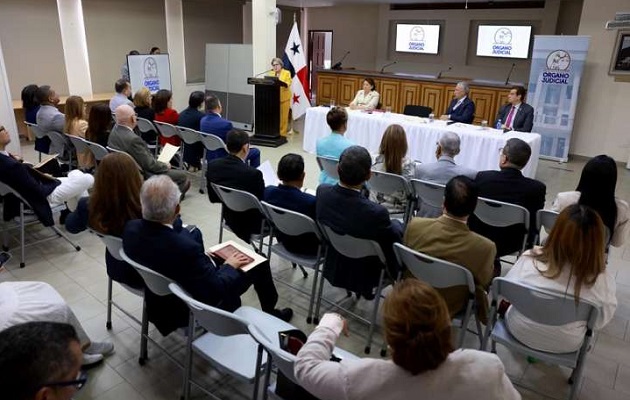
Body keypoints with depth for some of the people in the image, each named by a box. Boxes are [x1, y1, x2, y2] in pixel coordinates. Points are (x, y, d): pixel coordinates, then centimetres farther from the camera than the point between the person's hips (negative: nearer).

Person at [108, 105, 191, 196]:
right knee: (182, 176, 0)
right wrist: (165, 166, -6)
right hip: (143, 177, -10)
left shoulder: (114, 131, -3)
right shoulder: (133, 139, -32)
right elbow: (149, 164, -24)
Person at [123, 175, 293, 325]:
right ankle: (270, 313, 37)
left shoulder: (131, 228, -20)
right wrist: (229, 266, -10)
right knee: (259, 263, 7)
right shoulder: (185, 247, -41)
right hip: (202, 303, -6)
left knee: (194, 232, 26)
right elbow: (217, 289, -28)